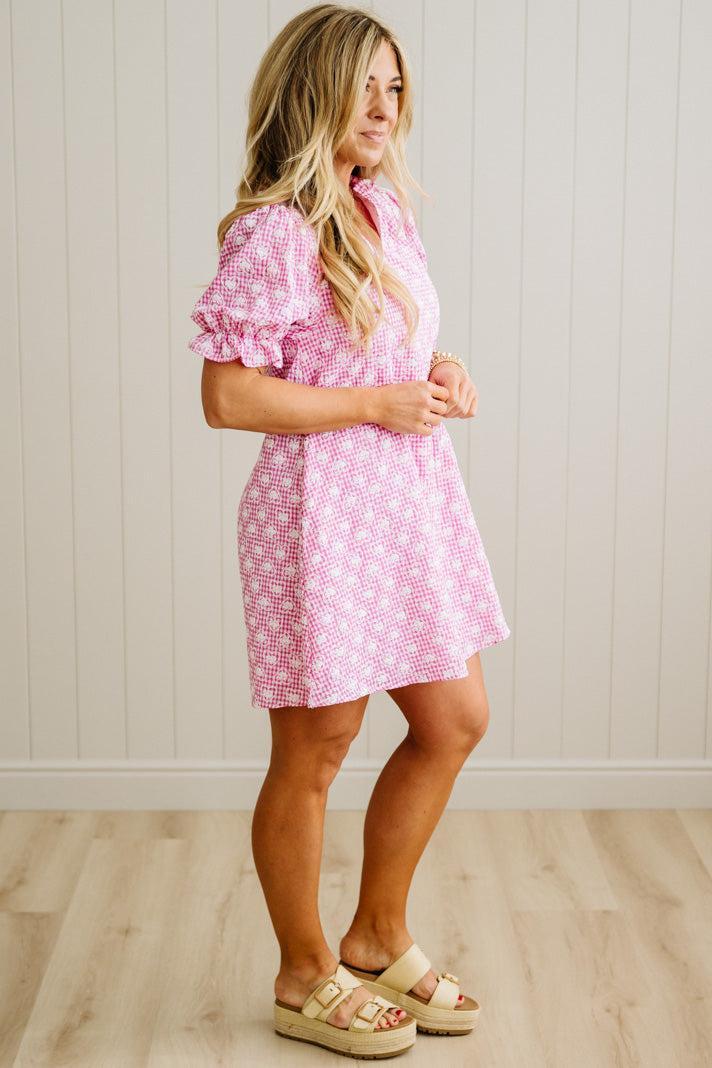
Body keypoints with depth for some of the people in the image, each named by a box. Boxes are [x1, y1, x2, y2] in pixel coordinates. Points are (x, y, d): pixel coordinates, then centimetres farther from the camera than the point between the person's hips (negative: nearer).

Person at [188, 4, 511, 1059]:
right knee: (314, 750, 5)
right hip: (322, 510, -9)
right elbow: (228, 396, -21)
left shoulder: (384, 209, 11)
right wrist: (381, 400, -18)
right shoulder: (273, 234, -16)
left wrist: (441, 376, 2)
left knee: (455, 722, 15)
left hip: (413, 498, 9)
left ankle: (379, 939, 32)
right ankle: (306, 979, 25)